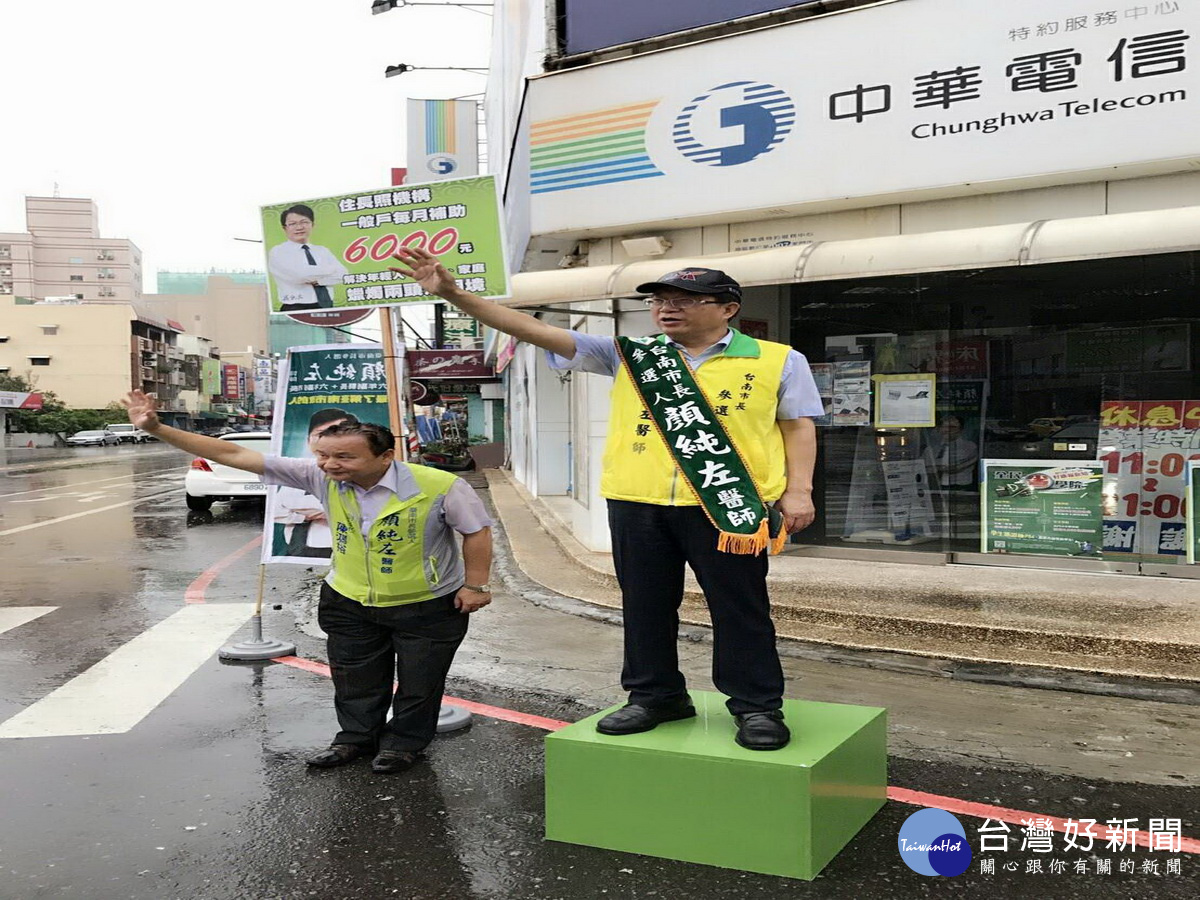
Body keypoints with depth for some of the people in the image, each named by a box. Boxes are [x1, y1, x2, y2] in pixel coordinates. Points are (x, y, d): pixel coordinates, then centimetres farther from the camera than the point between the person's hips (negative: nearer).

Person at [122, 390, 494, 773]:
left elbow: (477, 530, -11)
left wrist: (475, 585, -12)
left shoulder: (439, 486, -27)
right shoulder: (321, 477, -17)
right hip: (350, 602, 4)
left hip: (428, 606, -3)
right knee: (354, 681, 18)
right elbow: (235, 455, -16)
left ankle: (404, 743, 36)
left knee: (418, 683, 12)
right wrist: (157, 428, -20)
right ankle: (356, 737, 42)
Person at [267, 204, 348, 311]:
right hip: (296, 311, -4)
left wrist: (317, 280, -12)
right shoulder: (278, 252, 4)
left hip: (328, 308, 4)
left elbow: (342, 274, 3)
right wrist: (331, 269, -1)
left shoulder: (322, 251, 17)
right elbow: (298, 274, -12)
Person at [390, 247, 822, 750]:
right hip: (636, 503, 3)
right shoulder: (627, 356, 7)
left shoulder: (777, 361, 3)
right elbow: (537, 330, 2)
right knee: (645, 606, 13)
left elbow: (798, 426, 9)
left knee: (740, 609, 4)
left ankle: (758, 707, 19)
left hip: (727, 507, -3)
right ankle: (655, 696, 30)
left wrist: (798, 490, -4)